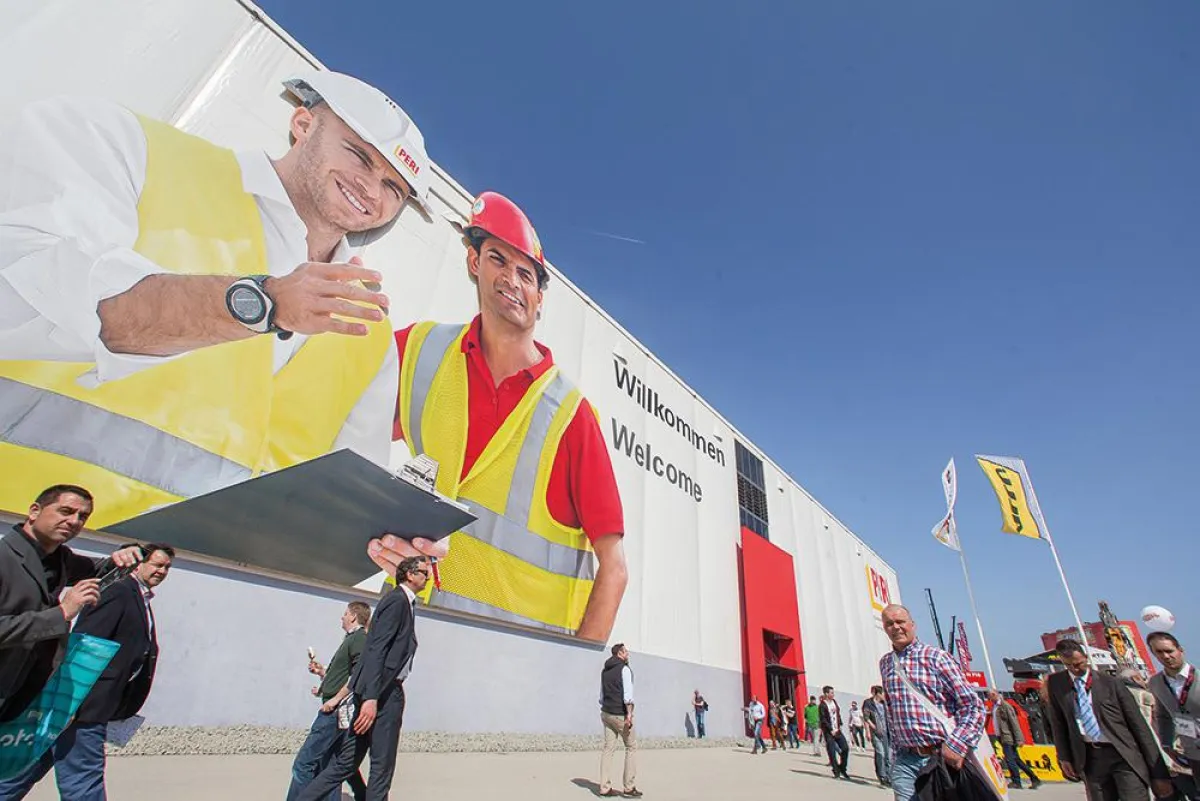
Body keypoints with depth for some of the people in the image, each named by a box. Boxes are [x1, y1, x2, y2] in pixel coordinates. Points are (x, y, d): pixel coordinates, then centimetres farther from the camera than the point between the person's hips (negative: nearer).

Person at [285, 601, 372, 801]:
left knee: (304, 763, -7)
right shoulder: (352, 639, 20)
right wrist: (322, 672, 16)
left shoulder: (359, 638, -10)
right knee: (327, 765, 13)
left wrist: (335, 699, -20)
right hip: (334, 710, 10)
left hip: (337, 710, -10)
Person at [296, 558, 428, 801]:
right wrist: (371, 697, -25)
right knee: (382, 766, 2)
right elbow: (376, 649, -20)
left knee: (345, 763, 12)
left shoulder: (403, 602, 19)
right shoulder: (397, 600, -11)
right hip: (382, 692, -9)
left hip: (381, 692, 9)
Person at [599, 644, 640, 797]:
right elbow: (627, 692, -20)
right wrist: (629, 713, -24)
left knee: (608, 748, 6)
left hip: (606, 712, 7)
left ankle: (605, 788, 5)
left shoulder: (605, 670, 14)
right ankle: (629, 788, 6)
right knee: (631, 747, 5)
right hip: (620, 714, -7)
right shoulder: (624, 668, -10)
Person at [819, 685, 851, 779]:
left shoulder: (834, 702, 9)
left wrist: (840, 725, 7)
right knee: (832, 752, -3)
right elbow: (823, 720, -15)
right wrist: (831, 730, -16)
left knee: (845, 748, 2)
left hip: (837, 730, 7)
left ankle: (842, 769, 18)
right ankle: (836, 772, 11)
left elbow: (838, 713, 16)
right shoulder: (822, 705, -13)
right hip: (828, 732, -7)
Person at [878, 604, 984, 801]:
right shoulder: (885, 663, 9)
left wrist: (956, 745, -16)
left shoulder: (936, 657, -6)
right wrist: (896, 750, 14)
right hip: (904, 760, 4)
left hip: (941, 757, -3)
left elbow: (973, 705, -7)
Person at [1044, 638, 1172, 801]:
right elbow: (1058, 722, 8)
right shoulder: (1055, 683, 2)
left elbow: (1138, 724, -1)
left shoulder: (1110, 683, -4)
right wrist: (1064, 756, 4)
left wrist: (1159, 772, -2)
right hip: (1090, 758, 2)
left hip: (1123, 755, -2)